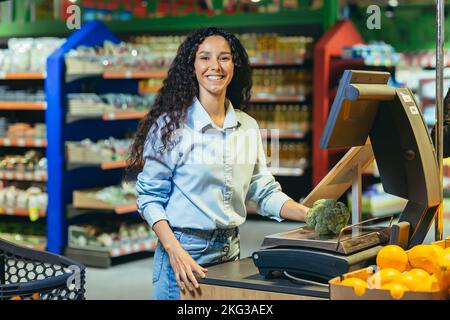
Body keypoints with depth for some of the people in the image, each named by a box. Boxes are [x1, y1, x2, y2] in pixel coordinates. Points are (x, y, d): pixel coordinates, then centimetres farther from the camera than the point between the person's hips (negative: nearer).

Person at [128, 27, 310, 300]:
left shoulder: (248, 127, 6)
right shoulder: (171, 124, -9)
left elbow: (266, 192, 8)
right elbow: (150, 197, -9)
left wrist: (313, 215, -6)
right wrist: (175, 252, -22)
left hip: (231, 251, 5)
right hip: (185, 251, -5)